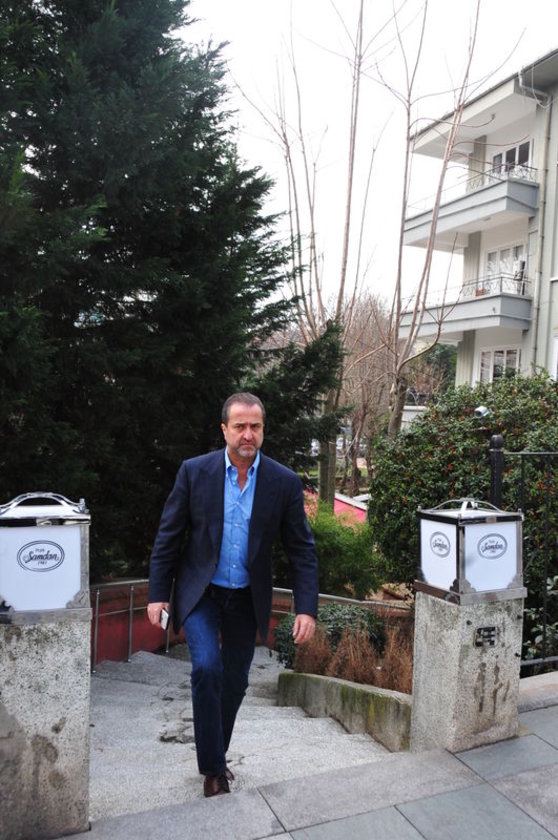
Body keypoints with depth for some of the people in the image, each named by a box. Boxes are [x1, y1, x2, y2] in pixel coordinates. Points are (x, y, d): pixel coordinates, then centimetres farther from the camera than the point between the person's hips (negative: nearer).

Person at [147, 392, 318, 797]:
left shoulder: (285, 482, -10)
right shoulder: (195, 471, -11)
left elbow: (302, 549, -6)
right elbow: (168, 536, -4)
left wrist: (307, 609, -13)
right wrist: (158, 593, -6)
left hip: (248, 598, 2)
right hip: (200, 592, -1)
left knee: (235, 682, 13)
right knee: (207, 669, -17)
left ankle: (216, 754, 39)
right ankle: (212, 767, 5)